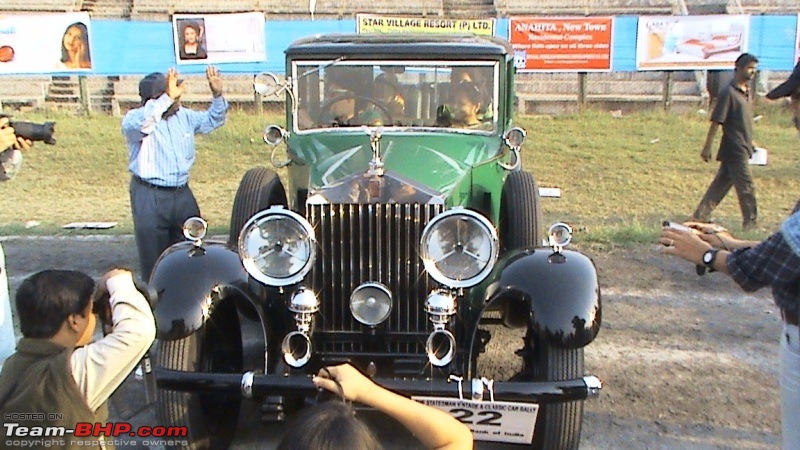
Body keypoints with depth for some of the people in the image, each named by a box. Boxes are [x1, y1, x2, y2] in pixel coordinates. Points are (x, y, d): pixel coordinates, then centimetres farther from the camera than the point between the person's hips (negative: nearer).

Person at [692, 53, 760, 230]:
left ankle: (700, 217, 18)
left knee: (720, 185, 11)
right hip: (734, 150, -8)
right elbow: (716, 122, -16)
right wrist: (707, 147, -16)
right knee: (747, 188, -2)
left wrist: (750, 142, 23)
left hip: (742, 149, 8)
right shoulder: (728, 93, -14)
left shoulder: (746, 92, 12)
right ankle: (750, 224, 8)